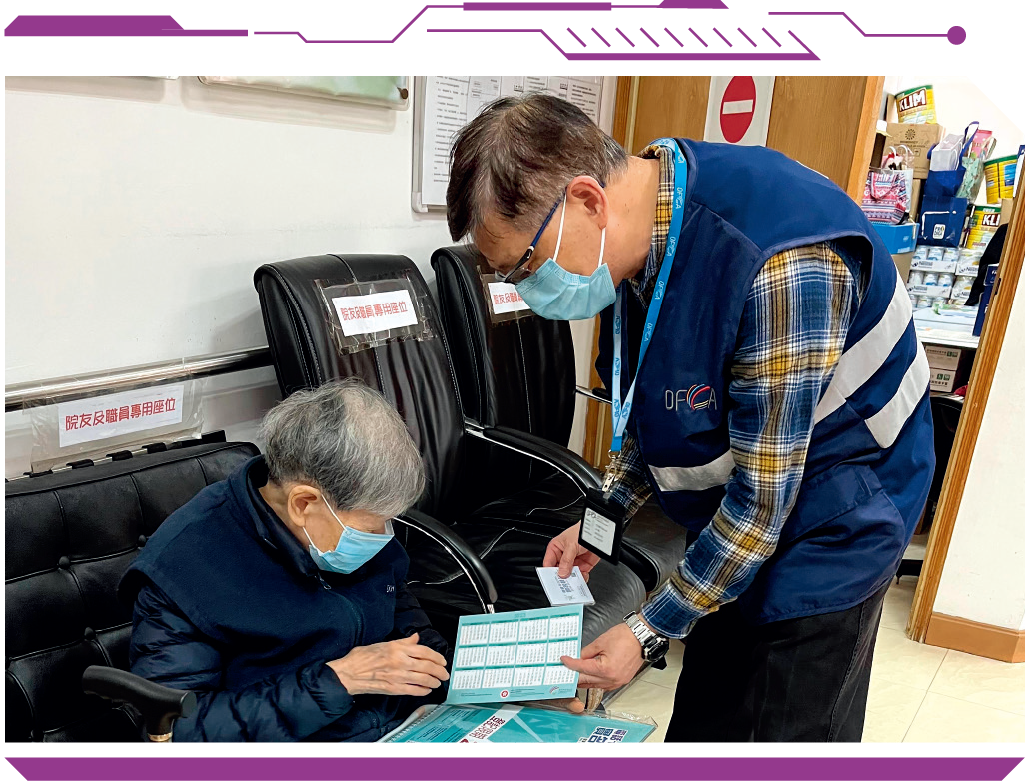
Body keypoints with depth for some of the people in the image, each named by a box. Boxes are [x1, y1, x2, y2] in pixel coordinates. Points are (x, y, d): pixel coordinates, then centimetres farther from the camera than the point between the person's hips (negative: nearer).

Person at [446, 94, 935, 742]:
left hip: (827, 528, -7)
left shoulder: (779, 267, -35)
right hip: (736, 519, 7)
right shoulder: (640, 238, -8)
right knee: (702, 723, 17)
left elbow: (763, 498, -26)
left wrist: (650, 631, -16)